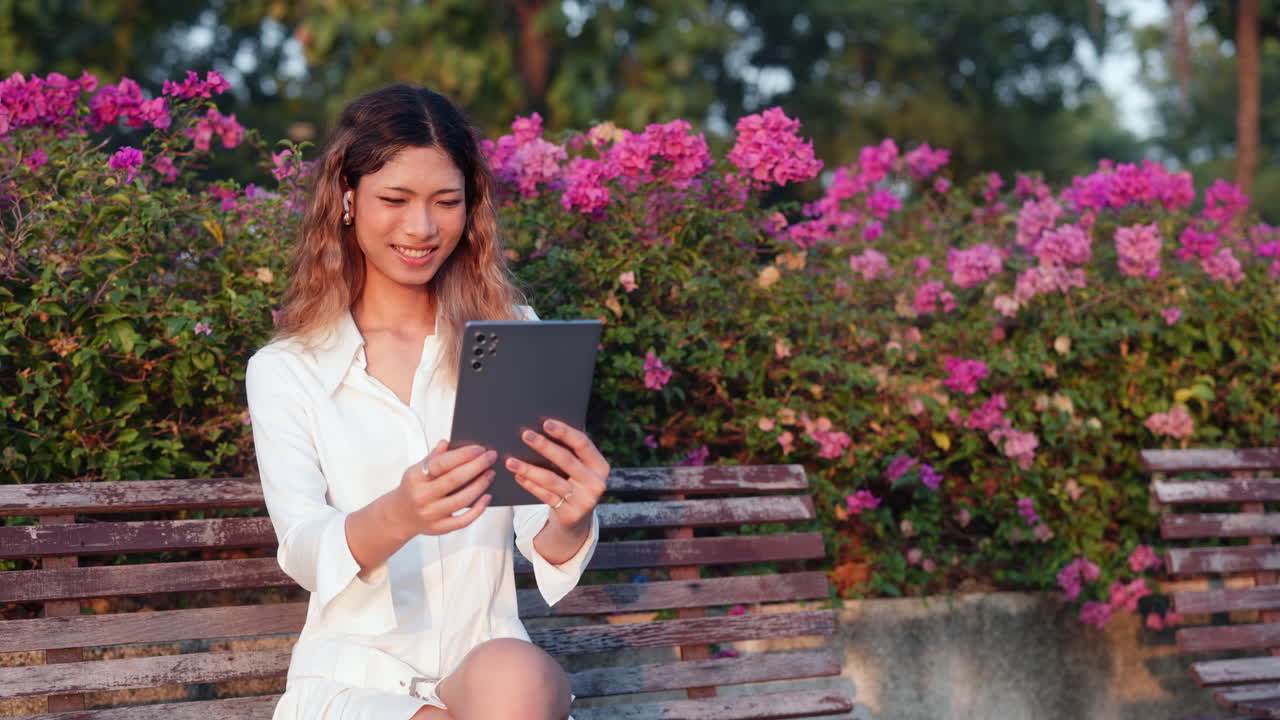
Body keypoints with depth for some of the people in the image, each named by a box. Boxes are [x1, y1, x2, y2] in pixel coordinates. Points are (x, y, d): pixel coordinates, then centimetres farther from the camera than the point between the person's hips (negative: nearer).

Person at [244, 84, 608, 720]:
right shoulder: (283, 371, 6)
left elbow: (541, 545, 2)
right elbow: (303, 554, -8)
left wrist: (568, 523, -24)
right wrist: (395, 518, -31)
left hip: (490, 655, 2)